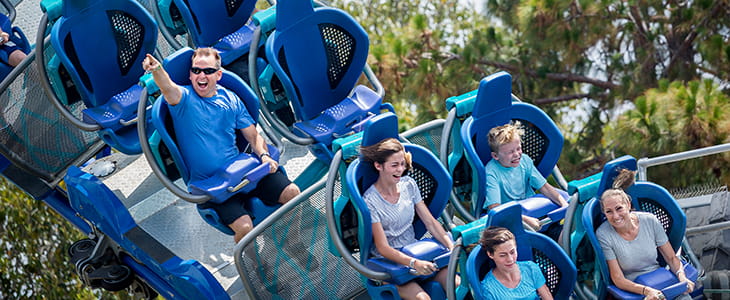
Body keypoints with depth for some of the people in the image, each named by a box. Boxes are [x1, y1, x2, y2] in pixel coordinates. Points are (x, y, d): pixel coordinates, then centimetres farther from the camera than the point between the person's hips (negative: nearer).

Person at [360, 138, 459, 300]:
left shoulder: (409, 184, 3)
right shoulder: (370, 200, -14)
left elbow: (430, 222, 7)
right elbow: (383, 248, -16)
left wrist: (452, 247, -10)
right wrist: (414, 263, -31)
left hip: (415, 251, 5)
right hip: (388, 261, -5)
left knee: (456, 284, -18)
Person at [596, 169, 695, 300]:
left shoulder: (650, 221, -1)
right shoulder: (603, 234, -8)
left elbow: (671, 258, 7)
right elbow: (618, 279, -9)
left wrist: (681, 276, -15)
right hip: (631, 289, -3)